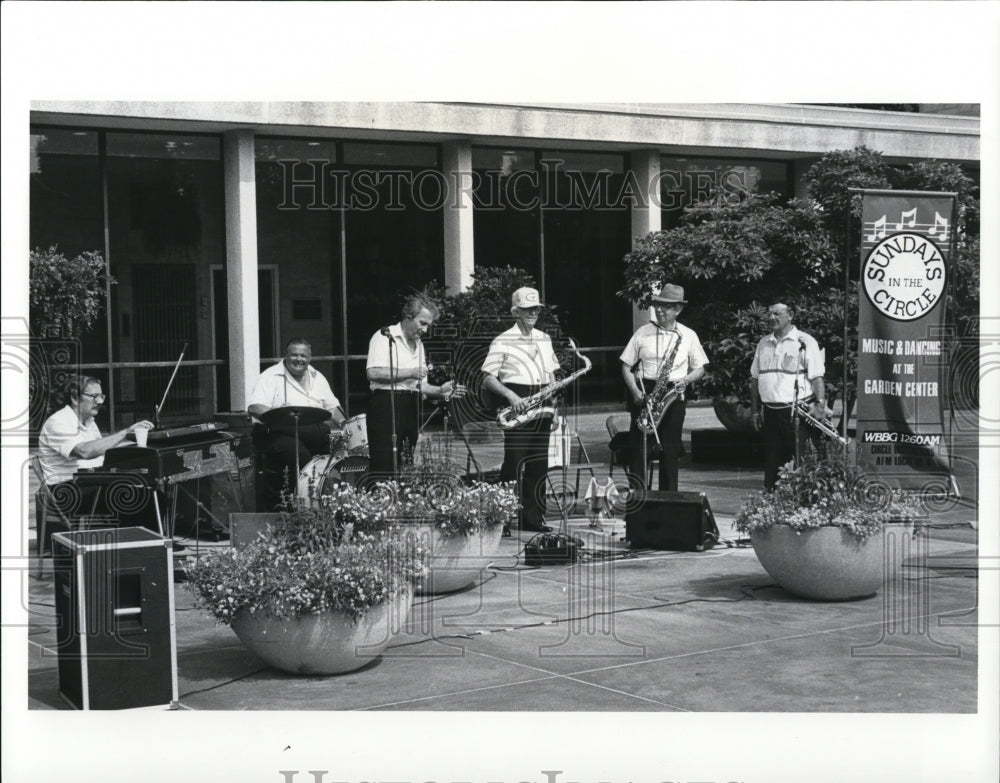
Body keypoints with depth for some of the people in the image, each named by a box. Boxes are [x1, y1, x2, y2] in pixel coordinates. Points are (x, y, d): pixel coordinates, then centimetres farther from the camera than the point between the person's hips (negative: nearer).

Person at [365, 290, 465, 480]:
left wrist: (440, 391, 5)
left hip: (411, 407, 8)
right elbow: (373, 372, -17)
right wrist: (409, 373, -15)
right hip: (386, 405, -8)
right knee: (384, 466, -12)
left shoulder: (418, 345, 22)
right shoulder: (384, 336, -3)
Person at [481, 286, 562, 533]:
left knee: (539, 466, 6)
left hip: (542, 411, 6)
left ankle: (533, 518, 13)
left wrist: (554, 408, 11)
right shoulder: (502, 342, -4)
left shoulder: (544, 339, 15)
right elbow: (488, 379, -6)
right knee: (514, 464, -7)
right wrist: (510, 396, -20)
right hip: (517, 411, -6)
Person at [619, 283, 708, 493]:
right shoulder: (643, 332, 5)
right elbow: (626, 366, 6)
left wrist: (686, 379, -11)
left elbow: (699, 368, 11)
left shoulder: (689, 336, 6)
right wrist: (635, 392, -8)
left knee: (670, 450, 2)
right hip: (644, 394, 0)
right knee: (638, 447, -2)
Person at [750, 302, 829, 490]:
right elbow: (755, 379, 18)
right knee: (772, 463, 8)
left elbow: (817, 377, -7)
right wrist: (755, 410, 14)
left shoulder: (805, 342, -2)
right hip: (770, 413, 5)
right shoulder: (764, 344, 15)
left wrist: (820, 403, -20)